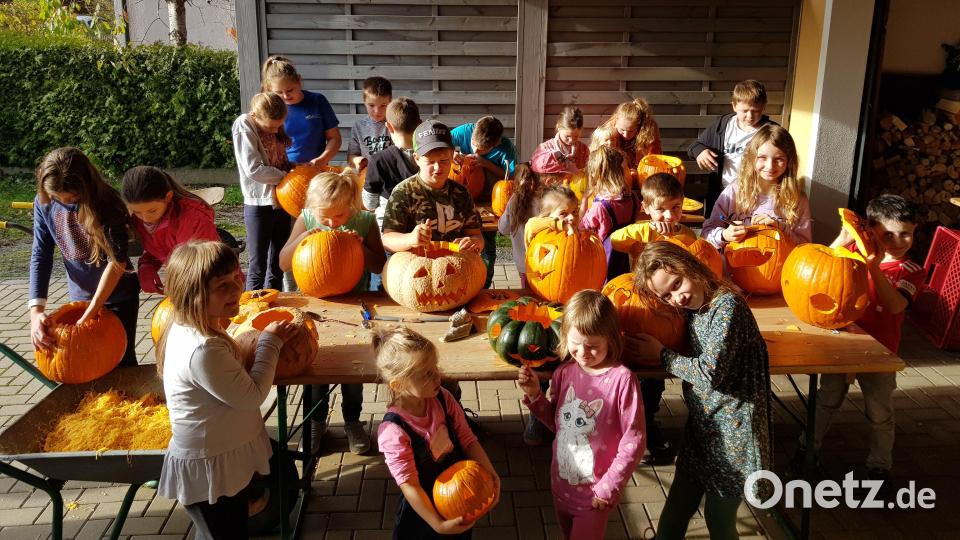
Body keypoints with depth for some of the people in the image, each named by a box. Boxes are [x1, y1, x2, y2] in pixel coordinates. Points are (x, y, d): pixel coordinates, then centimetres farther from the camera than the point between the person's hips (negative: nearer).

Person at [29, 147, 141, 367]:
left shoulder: (107, 204, -22)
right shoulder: (44, 203, -11)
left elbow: (117, 260, -23)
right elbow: (40, 256, -9)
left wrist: (91, 311, -22)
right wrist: (36, 309, -19)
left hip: (117, 296, -3)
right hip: (79, 296, 3)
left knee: (121, 359, 9)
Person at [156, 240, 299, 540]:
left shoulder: (187, 328, -4)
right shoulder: (203, 351, -35)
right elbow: (253, 395, -24)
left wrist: (262, 339, -3)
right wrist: (270, 342, -15)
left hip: (223, 454, 9)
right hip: (209, 470, -9)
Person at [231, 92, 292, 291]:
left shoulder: (273, 124, 8)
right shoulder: (244, 125, -11)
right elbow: (253, 169, -19)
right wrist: (286, 176, -12)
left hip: (281, 201, 6)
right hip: (259, 204, -6)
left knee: (277, 264, 13)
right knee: (258, 266, 0)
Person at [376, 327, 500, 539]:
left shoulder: (443, 398, -15)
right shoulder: (393, 431, -30)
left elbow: (467, 438, -6)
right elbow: (409, 486, -27)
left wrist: (490, 473, -17)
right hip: (424, 508, -5)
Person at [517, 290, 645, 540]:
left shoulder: (622, 379, -23)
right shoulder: (565, 372, -6)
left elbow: (634, 441, -18)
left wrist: (609, 487, -13)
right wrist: (535, 395, -10)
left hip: (595, 492, -5)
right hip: (561, 482, 6)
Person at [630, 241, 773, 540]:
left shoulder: (728, 305, -19)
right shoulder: (694, 310, 6)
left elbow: (710, 373, -23)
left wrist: (662, 355, -11)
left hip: (731, 436, -7)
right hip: (701, 427, 7)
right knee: (674, 514, 15)